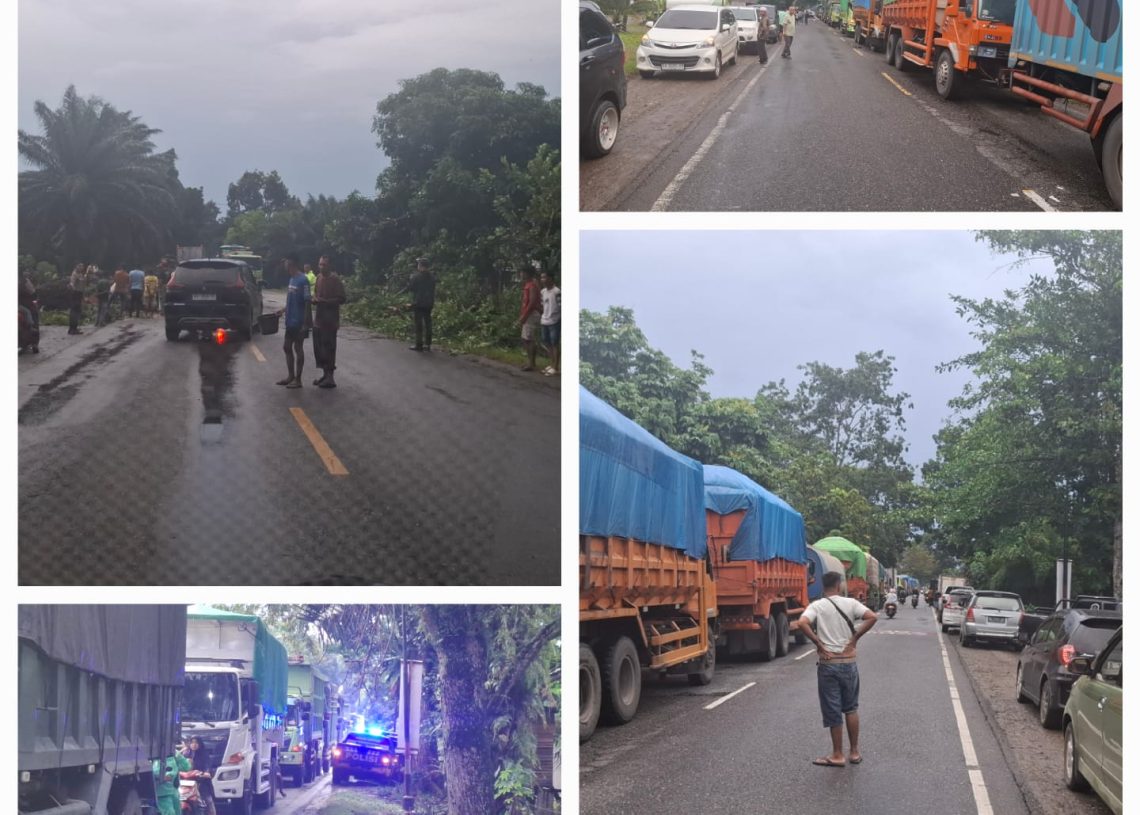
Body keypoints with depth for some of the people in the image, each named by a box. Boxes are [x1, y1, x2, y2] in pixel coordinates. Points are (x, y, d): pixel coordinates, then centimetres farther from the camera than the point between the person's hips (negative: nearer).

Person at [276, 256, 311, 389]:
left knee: (298, 348, 0)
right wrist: (283, 310, 12)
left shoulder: (303, 280, -17)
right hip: (290, 321, 9)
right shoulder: (292, 279, 10)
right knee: (287, 347, 14)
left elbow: (307, 302, -18)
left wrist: (305, 323, -20)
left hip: (298, 322, -9)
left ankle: (297, 379, 8)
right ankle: (291, 376, 25)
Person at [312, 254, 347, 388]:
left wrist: (325, 301, -21)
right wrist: (315, 298, 1)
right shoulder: (319, 278, 11)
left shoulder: (335, 280, -12)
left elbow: (341, 299, -14)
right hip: (318, 318, 8)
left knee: (328, 347, -7)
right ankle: (326, 374, 22)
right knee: (318, 347, 11)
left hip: (330, 320, -8)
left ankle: (330, 377, -3)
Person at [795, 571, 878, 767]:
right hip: (849, 662, 2)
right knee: (851, 708, 16)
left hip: (828, 663, -2)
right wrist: (855, 637, -3)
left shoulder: (817, 606, -6)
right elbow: (872, 617, -12)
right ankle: (854, 752, 19)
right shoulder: (850, 603, -1)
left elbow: (802, 623, -22)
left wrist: (819, 644, -12)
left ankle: (837, 755, 10)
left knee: (833, 711, 5)